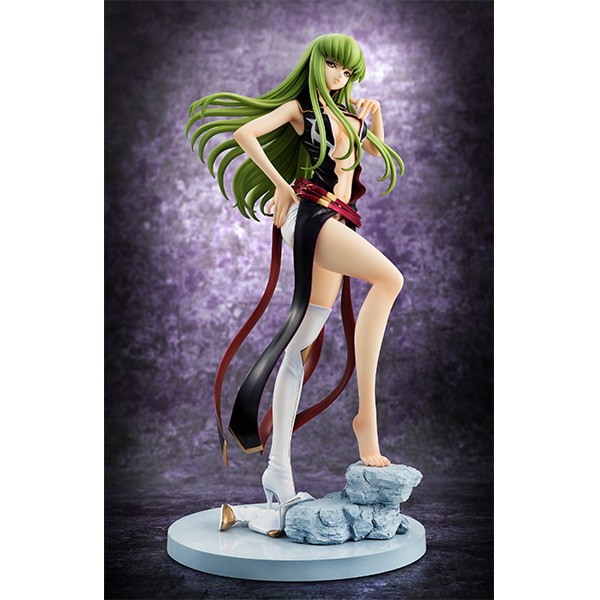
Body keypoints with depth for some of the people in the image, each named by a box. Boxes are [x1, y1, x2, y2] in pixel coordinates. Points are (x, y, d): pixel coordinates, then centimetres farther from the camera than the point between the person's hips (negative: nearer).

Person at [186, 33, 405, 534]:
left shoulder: (349, 113, 27)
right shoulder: (299, 108, 9)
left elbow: (380, 153, 40)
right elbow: (244, 133, -4)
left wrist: (375, 121, 22)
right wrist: (281, 186, -6)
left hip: (338, 224, 6)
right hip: (309, 215, -6)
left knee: (302, 347, 0)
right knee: (389, 277, -31)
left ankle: (279, 468, 2)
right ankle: (366, 414, -32)